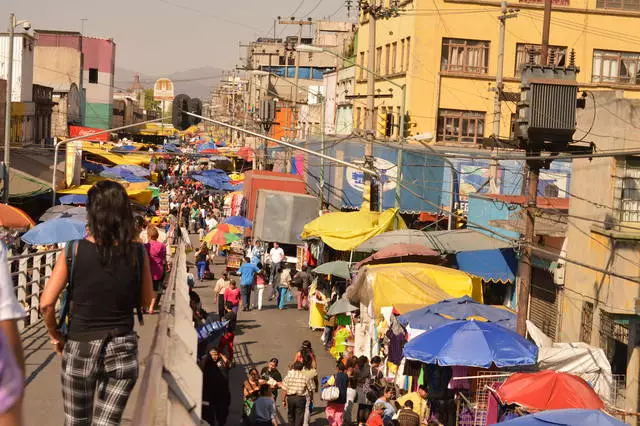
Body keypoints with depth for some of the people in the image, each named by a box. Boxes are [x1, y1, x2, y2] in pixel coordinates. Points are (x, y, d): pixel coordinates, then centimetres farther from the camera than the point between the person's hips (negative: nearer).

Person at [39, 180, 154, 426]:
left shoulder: (75, 249, -9)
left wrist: (55, 336, 5)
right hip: (123, 349, 1)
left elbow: (46, 304, -10)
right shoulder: (137, 253, -5)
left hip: (80, 348, -1)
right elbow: (146, 301, 7)